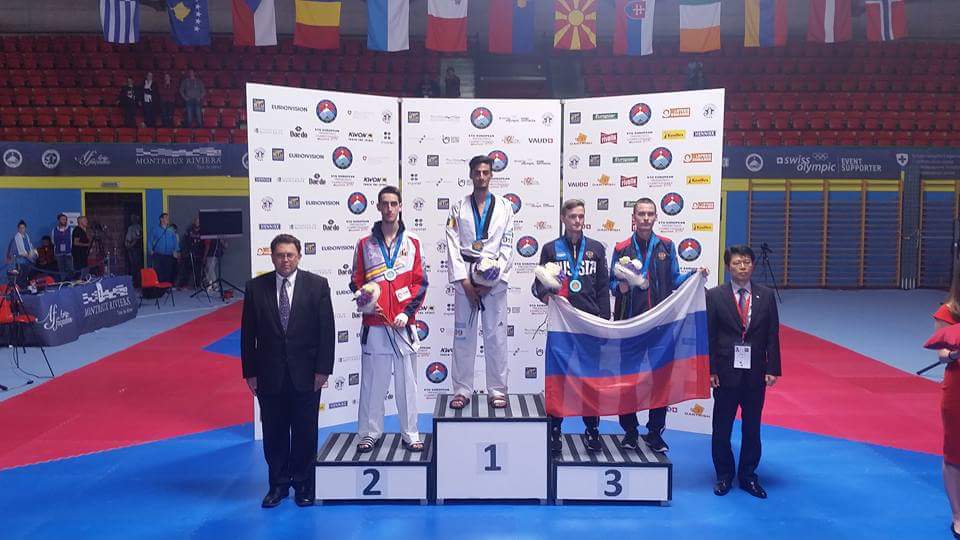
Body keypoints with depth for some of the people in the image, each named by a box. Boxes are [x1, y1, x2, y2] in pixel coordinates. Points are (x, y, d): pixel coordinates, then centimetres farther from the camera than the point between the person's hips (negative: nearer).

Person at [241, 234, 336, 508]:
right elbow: (248, 334, 4)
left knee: (305, 433, 8)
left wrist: (323, 369, -7)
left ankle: (304, 485, 24)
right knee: (274, 433, 10)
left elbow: (327, 330, -3)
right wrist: (250, 372, 0)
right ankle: (278, 485, 26)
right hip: (269, 375, 1)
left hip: (305, 374, -1)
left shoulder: (317, 285, -3)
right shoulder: (256, 287, 1)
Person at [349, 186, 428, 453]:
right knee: (372, 380, 5)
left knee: (407, 381, 6)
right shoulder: (365, 244, 7)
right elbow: (356, 281, 10)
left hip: (404, 324, 0)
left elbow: (420, 282, 4)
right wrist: (363, 299, -10)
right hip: (373, 323, 0)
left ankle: (410, 434, 16)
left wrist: (407, 312, -7)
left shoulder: (412, 242, 6)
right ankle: (370, 433, 17)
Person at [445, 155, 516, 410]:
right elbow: (453, 246, 0)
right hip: (465, 277, 0)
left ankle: (497, 390, 12)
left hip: (494, 278, 0)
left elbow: (507, 247, 1)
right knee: (463, 334, 3)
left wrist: (492, 280, -8)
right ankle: (462, 390, 12)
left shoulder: (505, 207, 7)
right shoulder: (458, 207, 7)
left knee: (496, 335, 2)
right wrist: (464, 281, -9)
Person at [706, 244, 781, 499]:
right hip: (726, 372, -2)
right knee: (722, 428, 8)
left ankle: (748, 476, 25)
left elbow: (772, 335, 3)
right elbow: (708, 335, -4)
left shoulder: (766, 296, 4)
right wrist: (710, 370, -9)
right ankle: (724, 475, 23)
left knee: (752, 428, 11)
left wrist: (772, 369, -3)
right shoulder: (714, 296, -2)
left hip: (755, 373, 2)